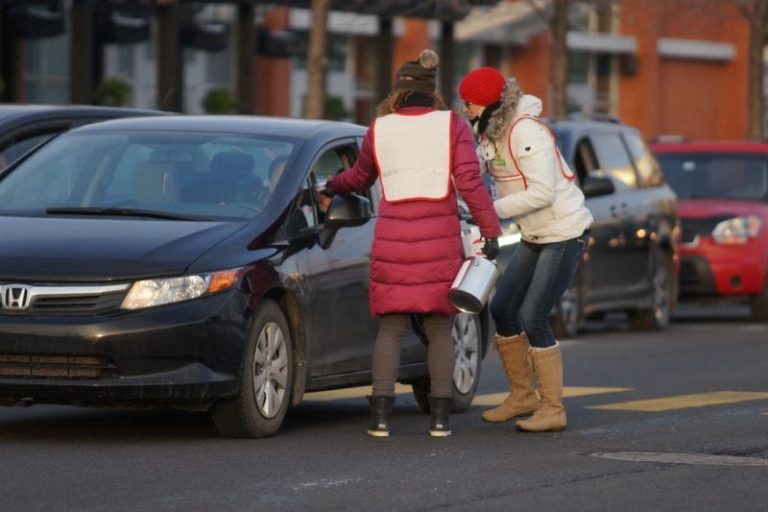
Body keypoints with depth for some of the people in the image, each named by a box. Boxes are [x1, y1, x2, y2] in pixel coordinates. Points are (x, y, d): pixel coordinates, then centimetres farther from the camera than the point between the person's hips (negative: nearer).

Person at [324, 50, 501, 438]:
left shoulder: (379, 129, 6)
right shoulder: (452, 126, 0)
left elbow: (360, 176, 23)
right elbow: (470, 183, -9)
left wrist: (334, 186, 44)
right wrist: (491, 231, -6)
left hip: (392, 236, 1)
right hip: (440, 237, -1)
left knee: (391, 328, 6)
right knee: (439, 329, 8)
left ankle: (381, 414, -3)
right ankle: (440, 417, 4)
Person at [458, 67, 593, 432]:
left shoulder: (526, 131, -23)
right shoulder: (491, 134, 4)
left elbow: (542, 193, -28)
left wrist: (494, 209, -24)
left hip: (565, 233, -9)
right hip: (534, 236, 9)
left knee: (532, 319, -11)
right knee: (502, 309, 9)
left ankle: (553, 409, -1)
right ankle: (522, 396, 24)